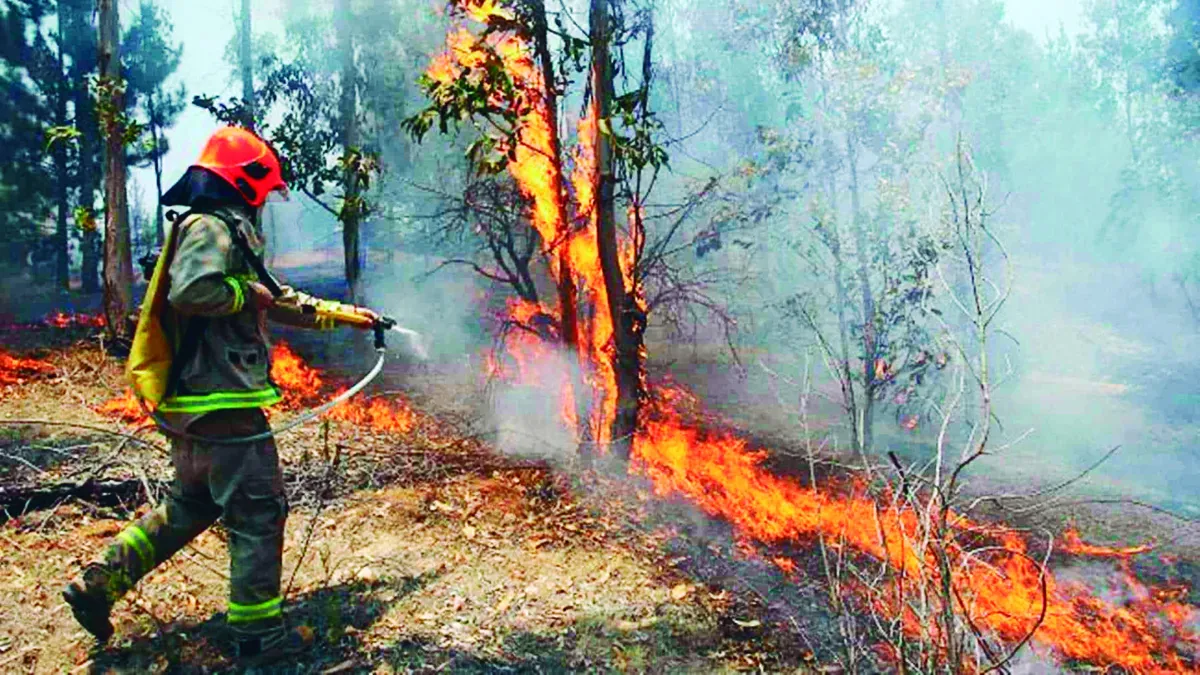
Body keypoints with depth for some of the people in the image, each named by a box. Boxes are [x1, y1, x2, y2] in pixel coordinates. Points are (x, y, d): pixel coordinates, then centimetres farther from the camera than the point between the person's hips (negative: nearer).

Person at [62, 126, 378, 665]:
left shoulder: (227, 231, 20)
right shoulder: (210, 227, -12)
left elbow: (281, 303, 27)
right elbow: (190, 293, -30)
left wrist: (348, 314, 30)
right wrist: (246, 292, -13)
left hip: (198, 404, 10)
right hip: (222, 405, -10)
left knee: (189, 508, 22)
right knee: (258, 513, -1)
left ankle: (97, 585, 26)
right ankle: (259, 632, 8)